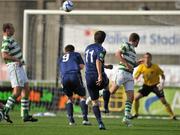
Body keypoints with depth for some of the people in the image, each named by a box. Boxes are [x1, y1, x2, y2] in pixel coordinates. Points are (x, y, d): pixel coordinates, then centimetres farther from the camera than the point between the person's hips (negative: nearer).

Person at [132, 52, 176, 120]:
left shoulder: (155, 67, -20)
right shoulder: (141, 67, -14)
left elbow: (162, 75, -9)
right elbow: (135, 77, -6)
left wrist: (162, 82, -25)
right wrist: (137, 77, -29)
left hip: (156, 85, -2)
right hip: (146, 85, 2)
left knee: (163, 101, -10)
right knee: (136, 97, -11)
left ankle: (172, 116, 0)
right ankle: (136, 114, 8)